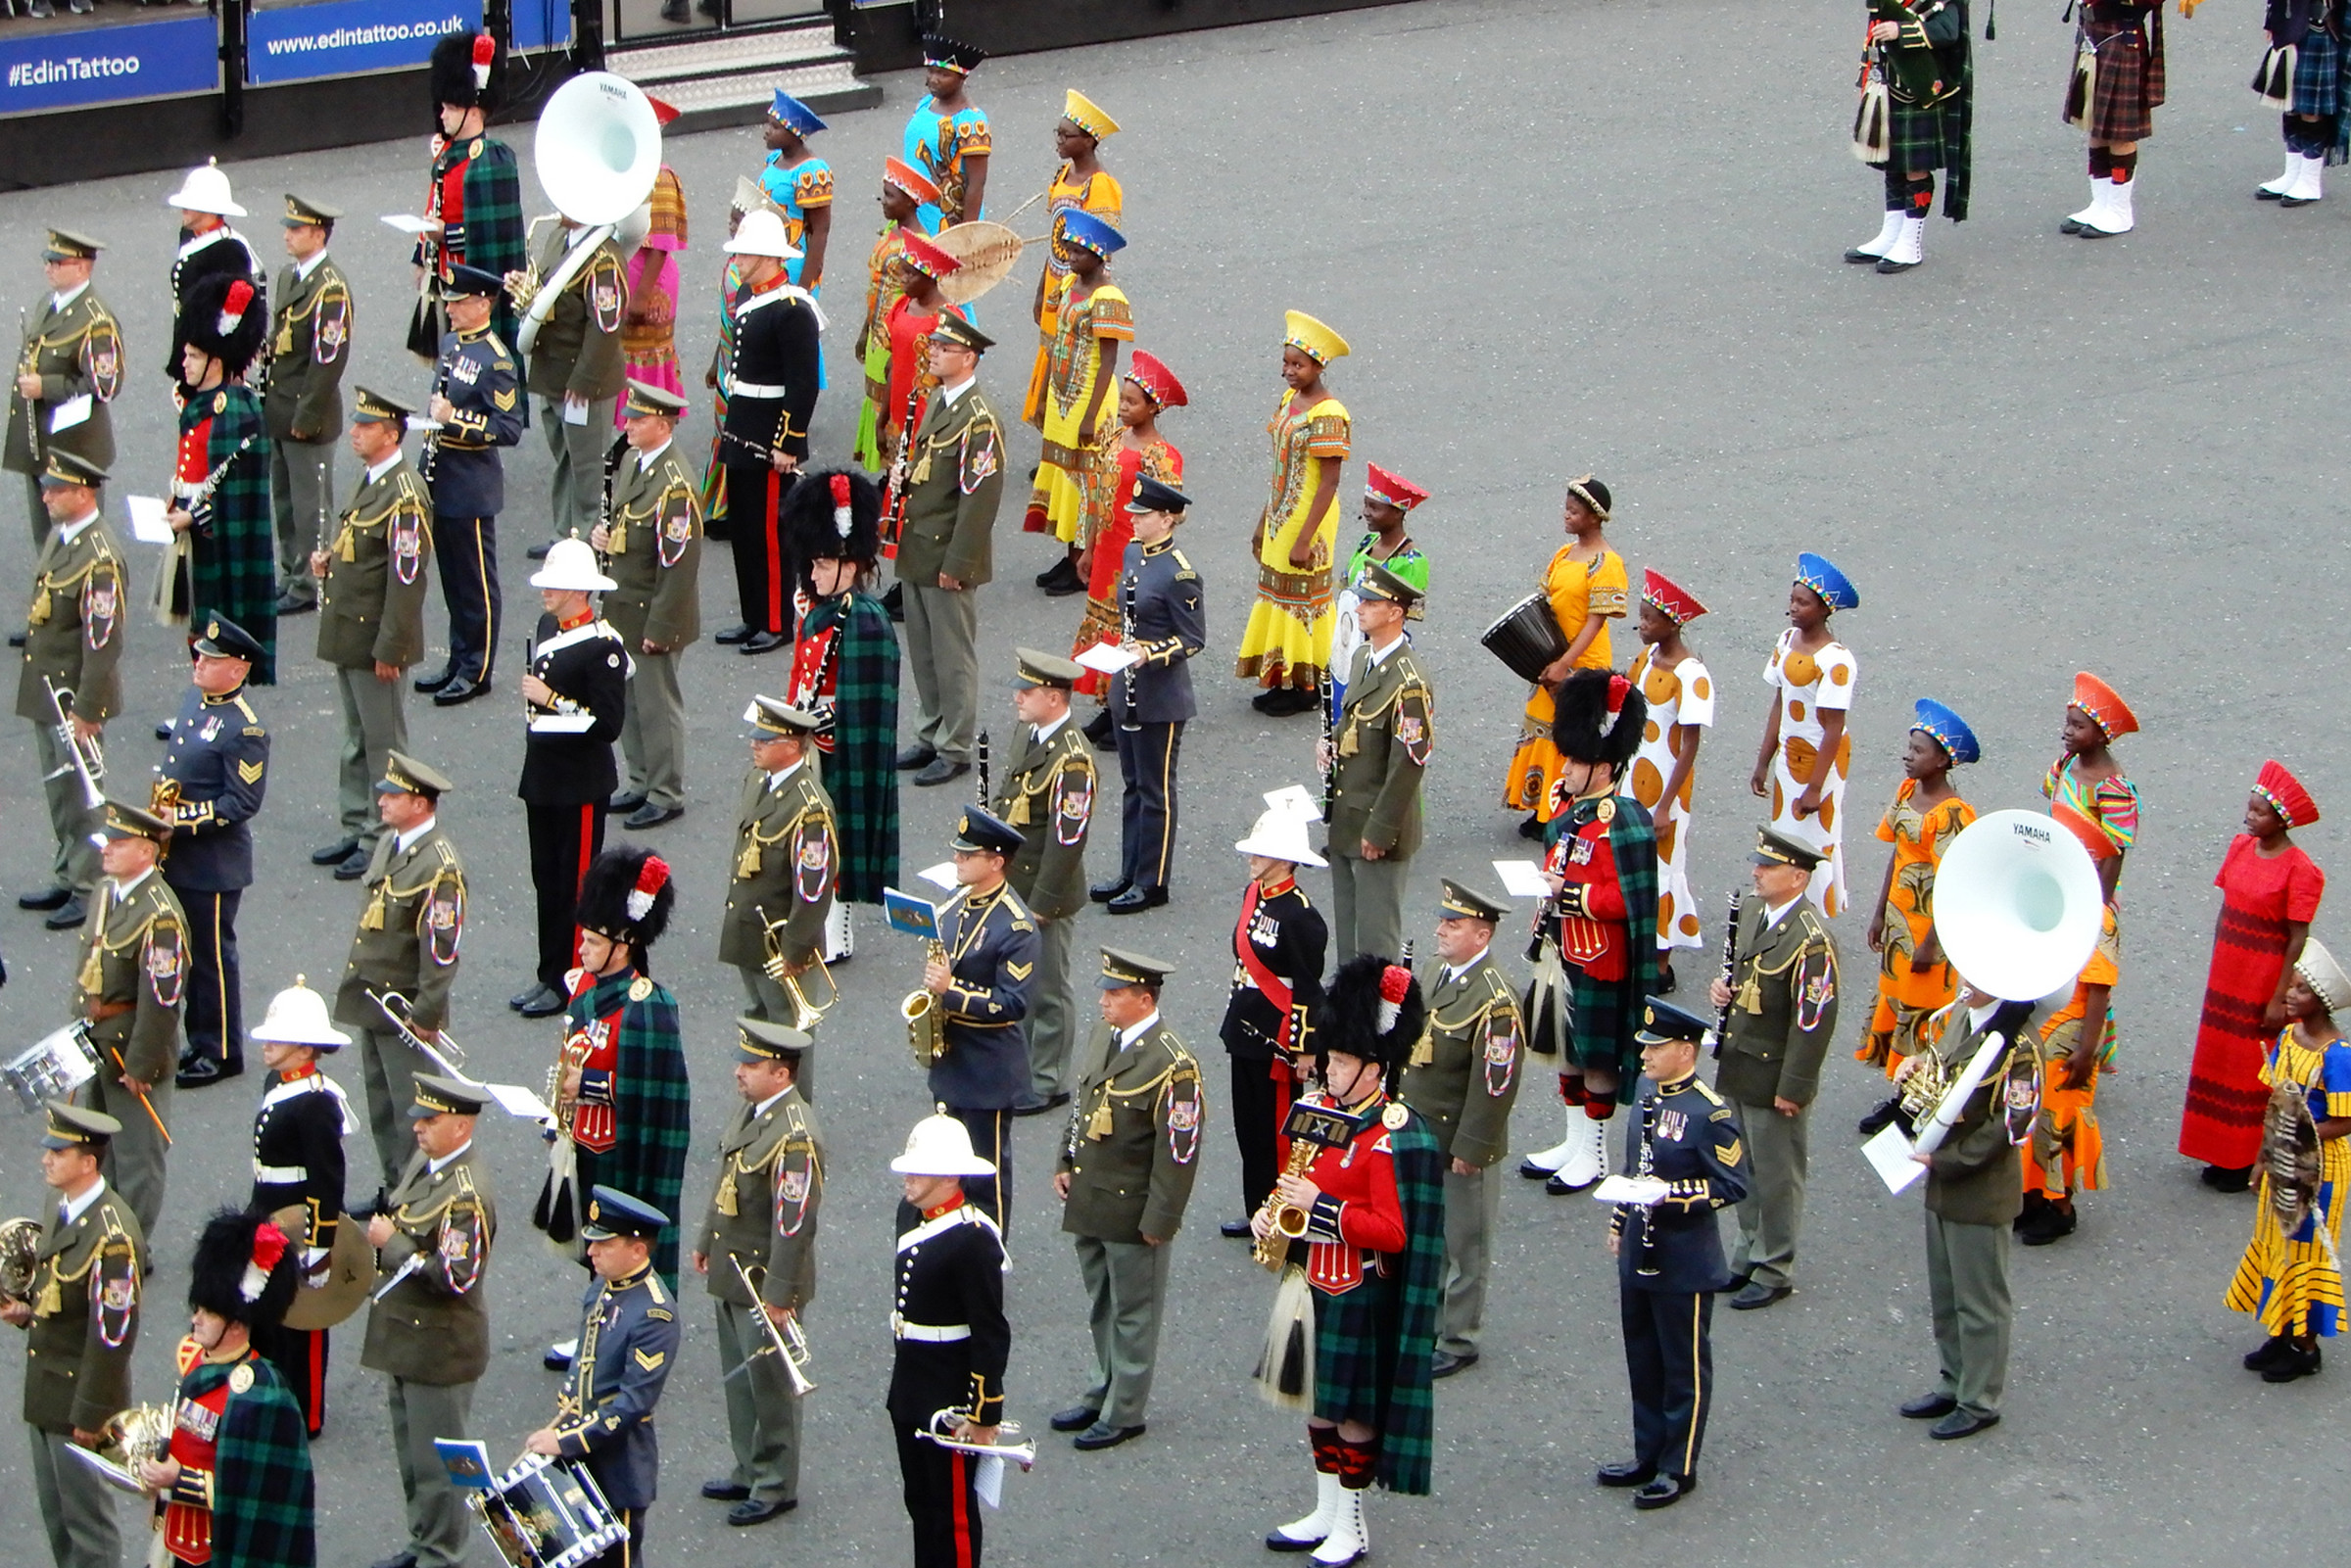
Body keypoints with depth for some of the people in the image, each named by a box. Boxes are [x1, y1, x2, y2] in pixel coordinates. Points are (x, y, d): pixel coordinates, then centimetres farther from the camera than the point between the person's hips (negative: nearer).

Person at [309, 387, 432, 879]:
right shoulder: (371, 481, 10)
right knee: (357, 740, 18)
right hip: (349, 635, 10)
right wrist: (330, 560, 3)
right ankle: (357, 831, 28)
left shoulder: (405, 496, -21)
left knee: (382, 744, 1)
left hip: (375, 639, -10)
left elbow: (407, 578, -22)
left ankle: (383, 842, 9)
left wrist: (389, 650, -22)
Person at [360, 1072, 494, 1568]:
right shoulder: (425, 1160, 4)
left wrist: (391, 1244, -24)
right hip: (406, 1340, 9)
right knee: (411, 1451, 21)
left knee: (436, 1462, 4)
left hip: (439, 1349, -9)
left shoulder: (466, 1194, -25)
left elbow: (456, 1278, -30)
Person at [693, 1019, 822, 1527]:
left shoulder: (795, 1137, -26)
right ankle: (749, 1471, 34)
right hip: (732, 1272, 9)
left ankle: (776, 1486, 19)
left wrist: (779, 1296, -24)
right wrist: (706, 1243, 22)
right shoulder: (751, 1109, 4)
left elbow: (795, 1224, -26)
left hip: (767, 1280, -9)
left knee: (769, 1383, 5)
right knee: (738, 1379, 20)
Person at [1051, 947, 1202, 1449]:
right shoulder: (1104, 1037, 4)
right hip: (1088, 1202, 8)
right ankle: (1104, 1391, 36)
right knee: (1101, 1309, 21)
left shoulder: (1172, 1065, -22)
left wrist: (1159, 1220, -18)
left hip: (1132, 1212, -8)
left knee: (1132, 1314, 7)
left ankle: (1125, 1413, 18)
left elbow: (1180, 1152, -20)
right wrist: (1065, 1164, 13)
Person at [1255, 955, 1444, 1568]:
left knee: (1353, 1409, 5)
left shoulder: (1395, 1136, -19)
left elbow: (1392, 1232, -20)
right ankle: (1325, 1513, 31)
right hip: (1307, 1281, 7)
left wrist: (1320, 1208, -26)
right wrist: (1271, 1214, -3)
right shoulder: (1315, 1109, 4)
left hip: (1357, 1297, -7)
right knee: (1318, 1401, 18)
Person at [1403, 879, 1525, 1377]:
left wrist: (1469, 1149, -19)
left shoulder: (1494, 1001, -23)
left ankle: (1455, 1341, 17)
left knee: (1462, 1244, 6)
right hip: (1419, 1136, 8)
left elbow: (1496, 1084, -22)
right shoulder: (1437, 976, 5)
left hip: (1460, 1145, -8)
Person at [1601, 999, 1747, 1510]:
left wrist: (1673, 1193, -27)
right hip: (1639, 1256, 8)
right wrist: (1619, 1222, 20)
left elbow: (1733, 1184, -18)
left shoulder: (1710, 1112, -17)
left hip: (1685, 1265, -8)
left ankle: (1678, 1469, 12)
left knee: (1685, 1368, 4)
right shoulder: (1648, 1099, 8)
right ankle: (1649, 1457, 27)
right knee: (1643, 1364, 16)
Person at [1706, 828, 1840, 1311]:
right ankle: (1748, 1256, 33)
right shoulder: (1749, 913, 5)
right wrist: (1721, 989, -1)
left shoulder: (1811, 939, -22)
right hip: (1737, 1069, 8)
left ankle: (1774, 1272, 16)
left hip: (1774, 1077, -8)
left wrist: (1793, 1088, -19)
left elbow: (1814, 1021, -21)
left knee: (1775, 1177, 5)